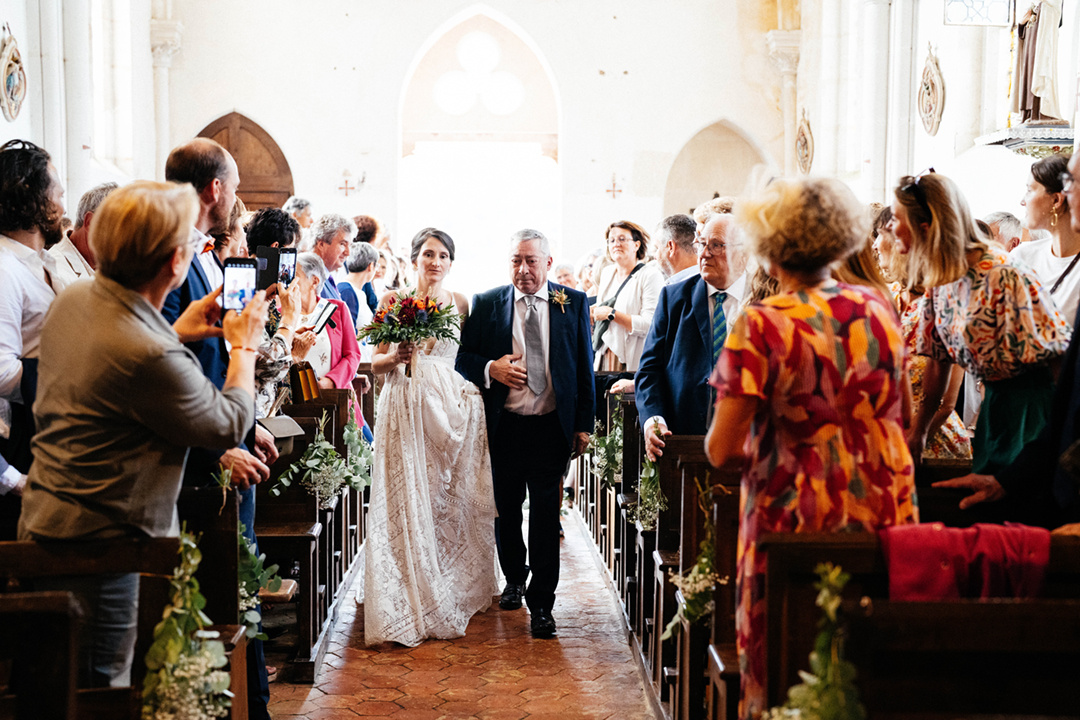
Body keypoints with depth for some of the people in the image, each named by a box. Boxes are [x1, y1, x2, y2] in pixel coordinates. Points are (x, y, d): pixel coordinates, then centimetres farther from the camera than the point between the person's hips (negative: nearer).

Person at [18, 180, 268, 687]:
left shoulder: (73, 299, -1)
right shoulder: (151, 356, -29)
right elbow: (231, 424, -13)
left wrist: (177, 333, 13)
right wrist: (244, 345, 2)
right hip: (98, 542, -9)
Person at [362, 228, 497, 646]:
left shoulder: (461, 304, 9)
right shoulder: (394, 301, 6)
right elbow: (376, 363, 7)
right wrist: (394, 358, -13)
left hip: (454, 407, 1)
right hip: (407, 408, -1)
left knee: (454, 497, 4)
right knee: (408, 500, -3)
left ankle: (457, 592, 19)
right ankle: (412, 600, 5)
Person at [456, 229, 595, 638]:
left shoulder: (573, 304, 3)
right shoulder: (486, 304, 3)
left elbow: (584, 368, 4)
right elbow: (462, 356, 5)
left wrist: (584, 424, 0)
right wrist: (490, 369, -15)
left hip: (552, 428, -1)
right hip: (503, 428, 1)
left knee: (546, 515, 0)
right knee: (506, 510, 16)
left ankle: (541, 603, 10)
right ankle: (514, 578, 40)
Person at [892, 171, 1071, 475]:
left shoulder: (1005, 279, -24)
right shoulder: (938, 282, 1)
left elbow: (1058, 353, -20)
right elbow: (938, 358, 11)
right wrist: (918, 430, 13)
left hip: (1035, 401, -8)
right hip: (994, 400, 8)